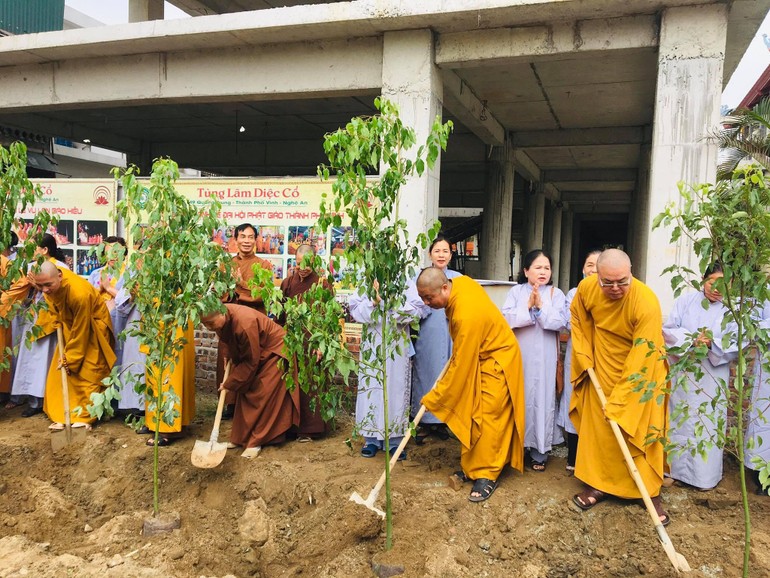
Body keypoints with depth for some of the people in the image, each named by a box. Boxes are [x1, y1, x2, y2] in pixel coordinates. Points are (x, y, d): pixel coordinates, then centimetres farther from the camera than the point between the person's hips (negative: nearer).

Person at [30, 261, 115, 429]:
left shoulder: (79, 293, -39)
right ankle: (61, 416, 9)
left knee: (87, 374, -6)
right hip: (69, 325, 7)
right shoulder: (49, 285, -19)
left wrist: (70, 358, -16)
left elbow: (80, 331, -26)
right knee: (60, 372, 2)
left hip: (91, 329, -7)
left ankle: (84, 417, 4)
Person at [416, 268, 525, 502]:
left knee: (488, 418, -6)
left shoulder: (467, 315, -35)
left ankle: (487, 476, 5)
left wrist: (433, 398, -19)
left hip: (495, 363, -9)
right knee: (469, 416, 11)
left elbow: (460, 365, -27)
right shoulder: (460, 282, -10)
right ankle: (471, 468, 20)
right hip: (476, 357, 9)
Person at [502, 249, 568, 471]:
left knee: (542, 399, 2)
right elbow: (505, 318, -9)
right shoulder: (516, 291, 3)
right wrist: (527, 308, -18)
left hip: (544, 359, 0)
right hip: (518, 356, 1)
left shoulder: (556, 294, 2)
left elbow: (560, 322, -9)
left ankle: (539, 451, 13)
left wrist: (541, 308, -18)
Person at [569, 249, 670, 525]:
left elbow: (642, 357, -29)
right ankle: (598, 484, 21)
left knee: (642, 431, 1)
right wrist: (584, 355, -1)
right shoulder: (586, 288, -18)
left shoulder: (647, 302, -31)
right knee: (597, 426, 8)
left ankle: (651, 493, 15)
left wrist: (619, 399, -26)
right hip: (602, 368, 4)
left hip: (640, 370, -4)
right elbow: (579, 320, 5)